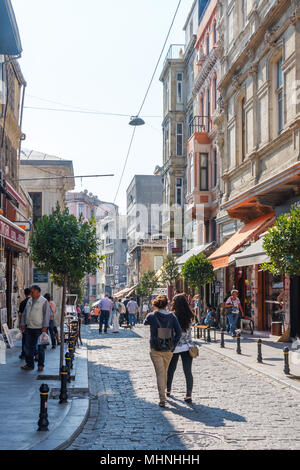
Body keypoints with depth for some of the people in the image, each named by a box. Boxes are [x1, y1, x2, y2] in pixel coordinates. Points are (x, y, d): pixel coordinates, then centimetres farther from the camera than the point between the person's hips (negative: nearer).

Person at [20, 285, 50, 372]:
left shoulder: (44, 301, -6)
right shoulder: (29, 301, 14)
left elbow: (47, 314, -10)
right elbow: (24, 313, 19)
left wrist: (44, 326, -15)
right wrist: (23, 324, 10)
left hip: (39, 328, -6)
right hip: (29, 328, 6)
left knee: (41, 347, 2)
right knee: (28, 347, 6)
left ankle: (41, 365, 11)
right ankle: (30, 365, 14)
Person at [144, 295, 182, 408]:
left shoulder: (151, 316, -8)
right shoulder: (172, 316, -3)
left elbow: (145, 322, 14)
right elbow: (179, 332, -8)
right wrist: (174, 345, -1)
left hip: (155, 350, -3)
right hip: (168, 350, 3)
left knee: (160, 373, -1)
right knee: (165, 371, 22)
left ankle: (162, 399, -10)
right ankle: (163, 391, 41)